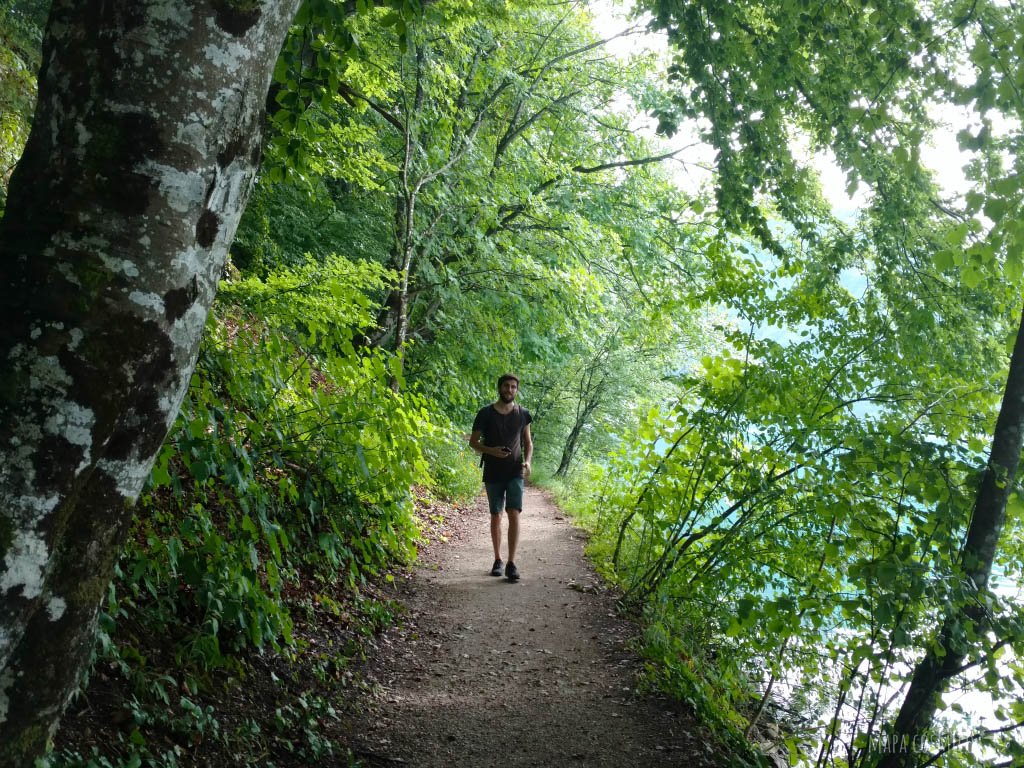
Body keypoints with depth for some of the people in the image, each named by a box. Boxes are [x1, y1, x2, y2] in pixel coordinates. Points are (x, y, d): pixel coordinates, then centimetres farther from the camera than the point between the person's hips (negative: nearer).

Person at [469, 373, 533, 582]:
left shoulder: (522, 414, 4)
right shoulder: (485, 413, -2)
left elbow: (528, 442, 14)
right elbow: (473, 442, 3)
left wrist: (527, 461, -5)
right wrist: (491, 451, -16)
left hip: (515, 473, 0)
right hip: (493, 473, 0)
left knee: (514, 514, -12)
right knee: (496, 516, 8)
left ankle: (511, 563, -12)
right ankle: (498, 560, 22)